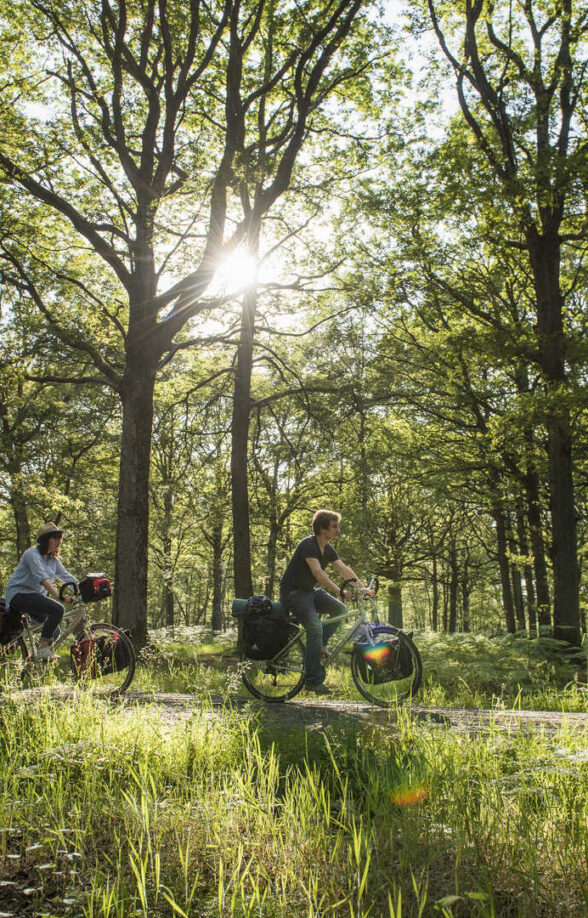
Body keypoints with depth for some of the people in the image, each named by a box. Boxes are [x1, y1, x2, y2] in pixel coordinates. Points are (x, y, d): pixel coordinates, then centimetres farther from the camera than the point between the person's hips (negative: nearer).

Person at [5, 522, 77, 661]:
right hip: (20, 594, -9)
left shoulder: (54, 560, 12)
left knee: (54, 631, 0)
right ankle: (43, 648, -22)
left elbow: (66, 576, 5)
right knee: (58, 609, -28)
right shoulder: (32, 554, -14)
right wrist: (59, 595, -41)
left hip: (36, 595, 9)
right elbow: (42, 577, -29)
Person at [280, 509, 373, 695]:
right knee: (315, 628, -23)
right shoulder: (308, 545, -21)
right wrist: (340, 591, -40)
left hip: (309, 591, 9)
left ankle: (319, 646, 3)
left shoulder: (328, 549, 6)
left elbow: (344, 570, 2)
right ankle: (313, 681, -17)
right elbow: (318, 573, -32)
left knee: (339, 609, -7)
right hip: (293, 592, -9)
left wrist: (363, 587, -10)